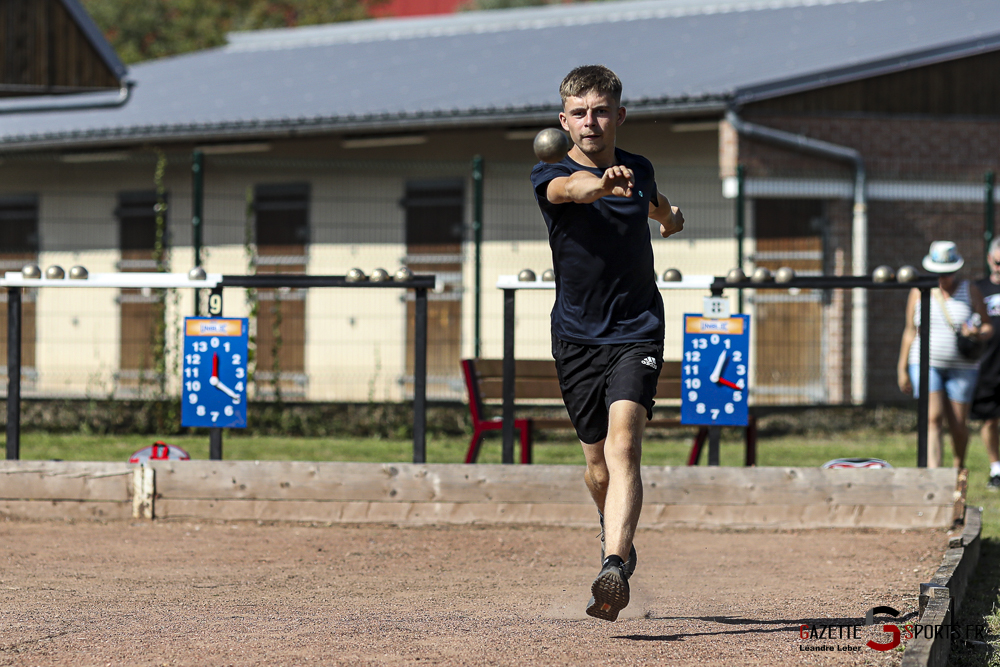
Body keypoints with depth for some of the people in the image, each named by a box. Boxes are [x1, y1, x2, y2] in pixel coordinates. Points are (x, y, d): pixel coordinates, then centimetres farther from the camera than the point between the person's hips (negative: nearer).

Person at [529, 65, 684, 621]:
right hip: (577, 338, 0)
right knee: (599, 464, 10)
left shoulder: (639, 170, 3)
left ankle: (615, 569, -35)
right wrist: (604, 182, -54)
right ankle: (617, 536, 43)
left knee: (623, 445, -21)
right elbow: (572, 188, -37)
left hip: (637, 331, 0)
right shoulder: (550, 176, -8)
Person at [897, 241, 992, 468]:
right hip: (926, 364, 0)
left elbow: (988, 327, 3)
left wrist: (978, 334, -21)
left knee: (958, 425, 4)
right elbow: (910, 331, 9)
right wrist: (902, 369, 7)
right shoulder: (919, 292, 4)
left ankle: (959, 468, 30)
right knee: (933, 418, -15)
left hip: (961, 367, 0)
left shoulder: (970, 292, 1)